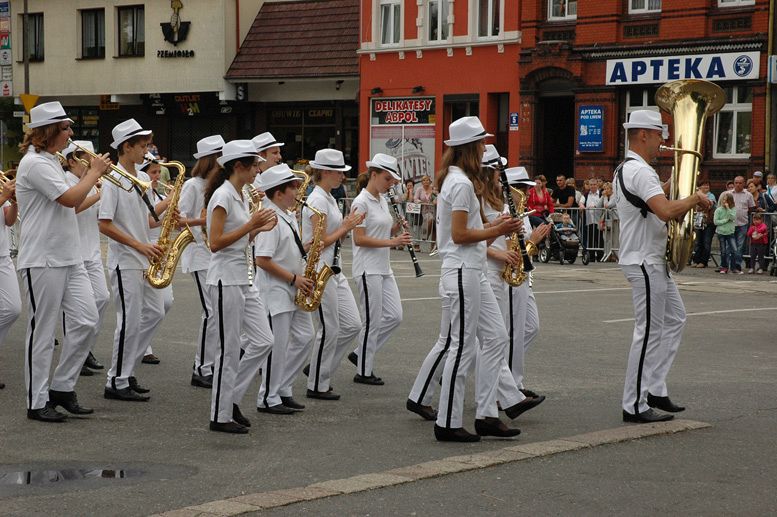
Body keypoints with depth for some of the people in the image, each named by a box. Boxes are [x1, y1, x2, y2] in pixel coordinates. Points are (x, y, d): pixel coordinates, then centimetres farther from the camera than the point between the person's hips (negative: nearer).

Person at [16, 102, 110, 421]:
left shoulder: (50, 161, 17)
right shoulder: (34, 162, -14)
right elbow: (70, 199, -23)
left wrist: (89, 176, 10)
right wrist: (95, 171, -10)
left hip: (69, 258, 9)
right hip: (42, 260, -9)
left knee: (86, 322, 4)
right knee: (42, 331, -1)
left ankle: (62, 388, 16)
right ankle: (37, 403, 7)